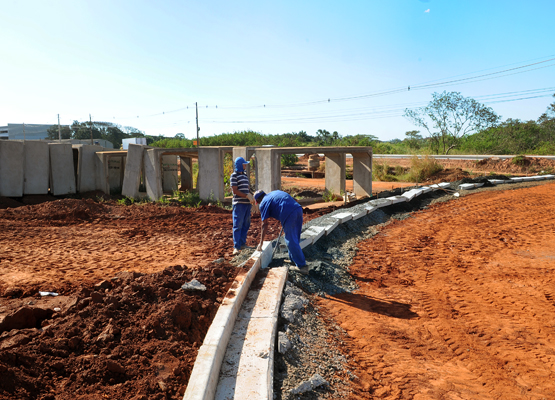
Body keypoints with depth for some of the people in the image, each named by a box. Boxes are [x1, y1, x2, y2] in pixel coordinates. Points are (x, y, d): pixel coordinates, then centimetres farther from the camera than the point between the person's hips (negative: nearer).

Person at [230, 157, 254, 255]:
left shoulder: (245, 175, 19)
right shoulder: (234, 175, -4)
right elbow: (235, 190, -11)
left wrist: (252, 197, 4)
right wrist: (247, 196, -16)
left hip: (247, 203, 7)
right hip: (239, 203, -7)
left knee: (246, 225, 9)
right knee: (238, 225, -7)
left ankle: (242, 244, 18)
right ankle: (236, 247, -4)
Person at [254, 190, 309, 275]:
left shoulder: (263, 203, 9)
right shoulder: (274, 193, 30)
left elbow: (264, 224, 6)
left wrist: (261, 243, 12)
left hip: (289, 215, -8)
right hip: (298, 209, 8)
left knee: (291, 241, 0)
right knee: (294, 239, 21)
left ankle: (302, 266, 1)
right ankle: (293, 259, 35)